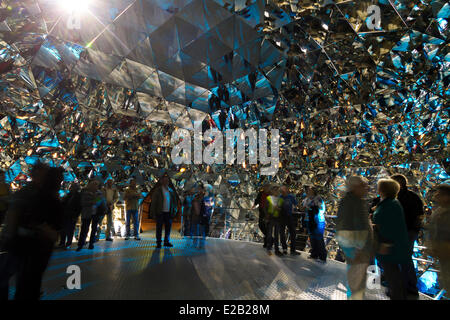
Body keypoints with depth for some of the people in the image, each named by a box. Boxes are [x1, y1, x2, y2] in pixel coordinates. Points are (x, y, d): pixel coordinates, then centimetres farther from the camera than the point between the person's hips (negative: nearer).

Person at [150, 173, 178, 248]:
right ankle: (158, 243, 13)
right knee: (159, 228, 3)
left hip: (168, 212, 4)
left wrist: (174, 211, 7)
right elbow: (153, 202, -2)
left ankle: (166, 241, 20)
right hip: (160, 212, -4)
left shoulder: (171, 191, 10)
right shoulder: (157, 190, -1)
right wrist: (153, 212, -7)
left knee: (168, 227, 8)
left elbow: (174, 201, 15)